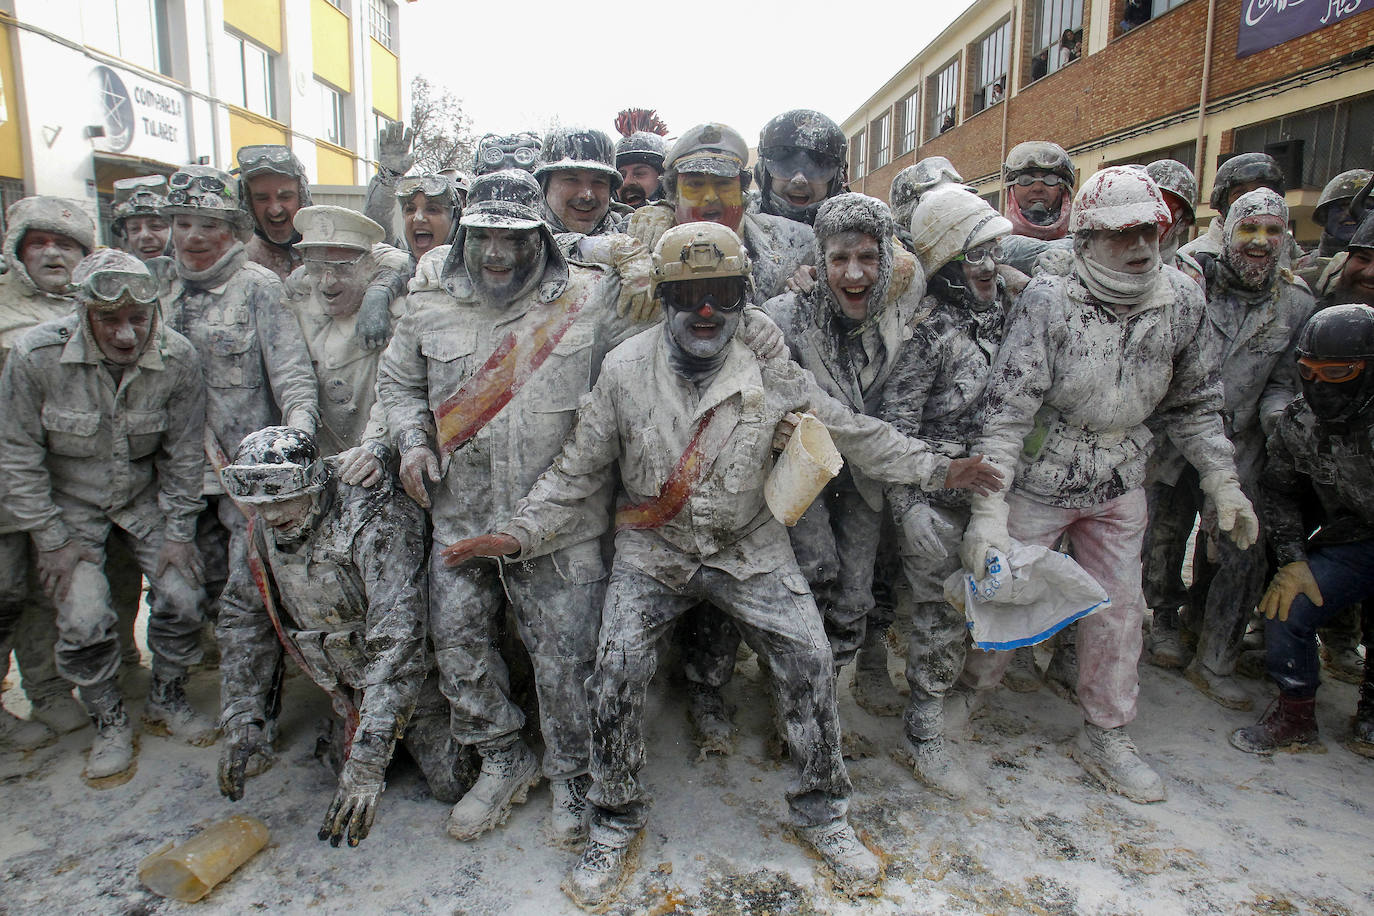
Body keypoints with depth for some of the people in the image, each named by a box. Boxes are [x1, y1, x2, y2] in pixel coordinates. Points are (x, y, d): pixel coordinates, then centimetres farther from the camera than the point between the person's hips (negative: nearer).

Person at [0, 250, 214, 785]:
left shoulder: (178, 359, -18)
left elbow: (184, 455, -7)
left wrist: (179, 533, -7)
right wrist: (52, 539, -11)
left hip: (145, 495, 2)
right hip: (68, 503, -1)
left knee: (182, 594, -9)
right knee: (83, 618, -13)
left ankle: (166, 701, 17)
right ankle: (109, 723, 13)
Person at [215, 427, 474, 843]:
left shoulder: (378, 522, -35)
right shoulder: (261, 530, -9)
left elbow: (397, 643, -40)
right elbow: (242, 622, 3)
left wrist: (367, 761, -43)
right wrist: (242, 719, -4)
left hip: (416, 678, -6)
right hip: (350, 684, 6)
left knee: (453, 784, -6)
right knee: (352, 771, 13)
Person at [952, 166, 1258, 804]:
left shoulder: (1182, 302, -4)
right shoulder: (1049, 300, -20)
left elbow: (1193, 403, 11)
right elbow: (1006, 411, -25)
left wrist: (1223, 483, 7)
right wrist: (987, 511, -32)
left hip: (1120, 485, 5)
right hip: (1040, 477, -4)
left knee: (1118, 608, 11)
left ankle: (1105, 736, 30)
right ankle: (973, 687, 35)